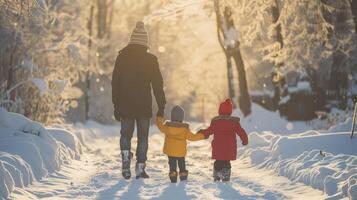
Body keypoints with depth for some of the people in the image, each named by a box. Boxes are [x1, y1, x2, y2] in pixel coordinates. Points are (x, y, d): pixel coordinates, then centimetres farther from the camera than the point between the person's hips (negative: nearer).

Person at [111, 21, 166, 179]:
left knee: (125, 135, 15)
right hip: (144, 106, -1)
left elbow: (115, 84, 4)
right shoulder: (150, 60, -5)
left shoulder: (122, 57, 0)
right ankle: (140, 168, 5)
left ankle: (125, 158, -10)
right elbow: (158, 85, -3)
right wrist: (161, 106, 4)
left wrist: (116, 106, 11)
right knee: (143, 137, 9)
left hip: (125, 105, 1)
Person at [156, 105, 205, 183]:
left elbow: (161, 127, 11)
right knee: (182, 163, 17)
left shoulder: (167, 126, -10)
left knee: (172, 163, 8)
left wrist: (159, 120, 29)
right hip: (181, 151, 0)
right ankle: (183, 176, 19)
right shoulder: (185, 128, -13)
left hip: (170, 151, 0)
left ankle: (173, 177, 3)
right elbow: (192, 137, -9)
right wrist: (202, 136, 2)